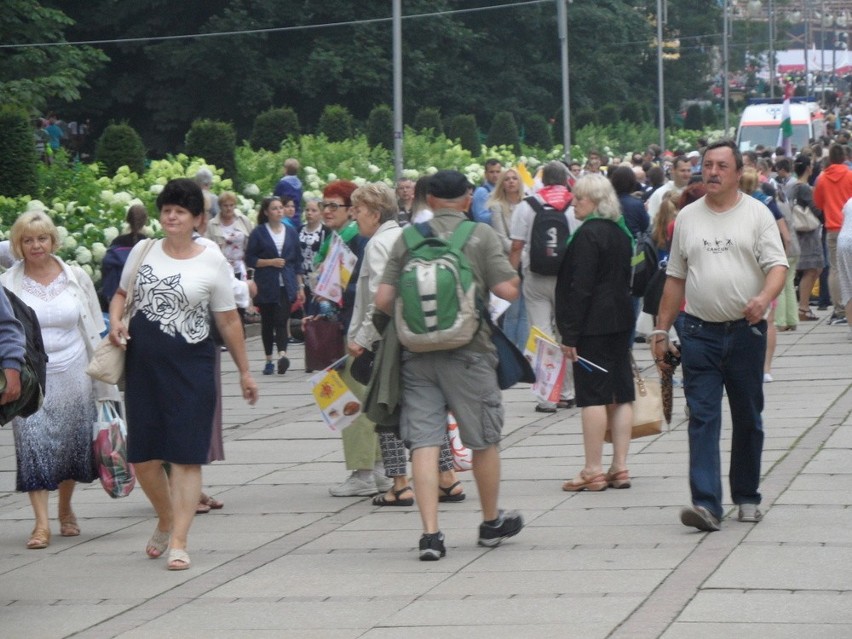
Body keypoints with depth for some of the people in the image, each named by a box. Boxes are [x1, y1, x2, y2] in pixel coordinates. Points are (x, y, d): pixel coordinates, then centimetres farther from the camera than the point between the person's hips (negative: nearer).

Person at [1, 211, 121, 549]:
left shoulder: (76, 277, 2)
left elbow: (94, 330, 7)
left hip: (72, 375, 1)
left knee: (71, 446, 9)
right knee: (34, 446, -8)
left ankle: (66, 510, 29)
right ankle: (42, 523, -6)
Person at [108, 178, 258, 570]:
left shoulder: (212, 262, 0)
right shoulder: (143, 251, 7)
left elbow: (228, 321, 4)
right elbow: (121, 294, 21)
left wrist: (244, 371, 6)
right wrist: (116, 321, -1)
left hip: (191, 365, -3)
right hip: (142, 365, 3)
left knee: (186, 456, -7)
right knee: (142, 456, 6)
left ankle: (178, 542, -5)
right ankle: (166, 520, 32)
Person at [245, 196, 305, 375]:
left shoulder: (291, 232, 10)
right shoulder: (258, 233, 1)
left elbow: (297, 260, 13)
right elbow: (250, 260, -1)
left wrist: (300, 286, 10)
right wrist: (271, 262, -13)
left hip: (286, 286, 1)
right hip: (266, 286, -1)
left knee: (281, 320, -14)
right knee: (267, 322, 7)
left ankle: (282, 354, -29)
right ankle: (269, 360, 15)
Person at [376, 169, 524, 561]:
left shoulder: (407, 239, 3)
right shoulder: (481, 235, -3)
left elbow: (383, 300, -1)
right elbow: (508, 290, -9)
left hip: (416, 352, 2)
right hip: (467, 351, -2)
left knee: (423, 442, 1)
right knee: (485, 440, 14)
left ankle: (430, 533, -8)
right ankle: (492, 523, 28)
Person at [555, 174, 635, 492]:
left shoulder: (587, 234, -14)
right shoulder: (620, 233, 13)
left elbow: (580, 287, -18)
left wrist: (570, 334, -16)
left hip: (593, 325, -9)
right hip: (620, 321, 9)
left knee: (593, 395, -6)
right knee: (621, 394, 8)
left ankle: (593, 471, -5)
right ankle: (620, 467, 10)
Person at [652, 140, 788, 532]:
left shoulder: (757, 214, 1)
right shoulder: (687, 217, 10)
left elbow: (777, 265, -6)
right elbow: (675, 277, 14)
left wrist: (765, 297, -27)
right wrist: (661, 330, 11)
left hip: (746, 331, -1)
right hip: (699, 332, 1)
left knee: (748, 418, 10)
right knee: (702, 418, -7)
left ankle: (747, 496, 23)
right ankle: (706, 503, -13)